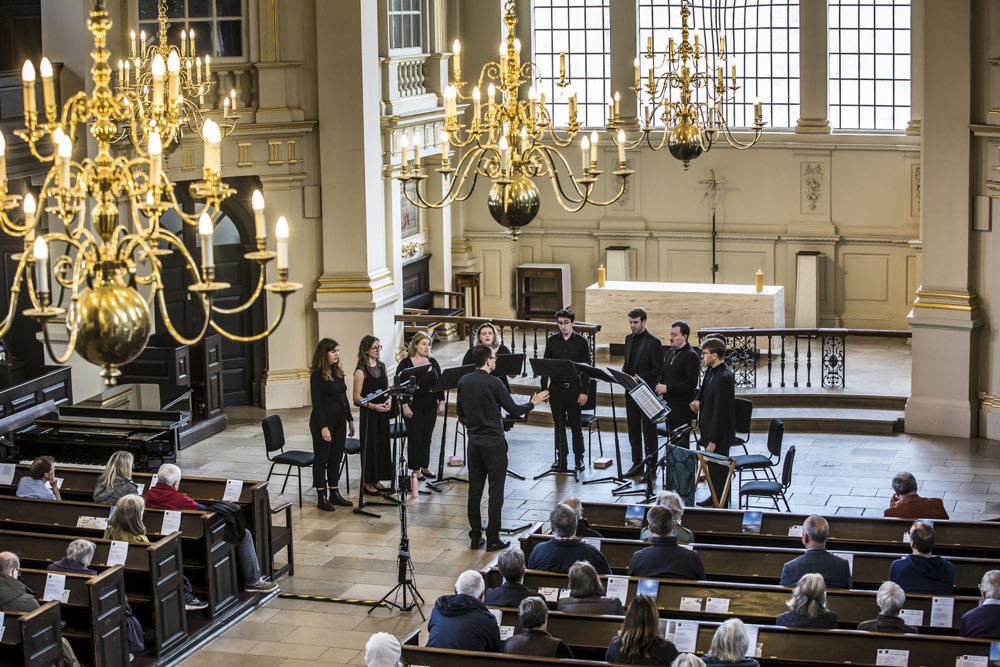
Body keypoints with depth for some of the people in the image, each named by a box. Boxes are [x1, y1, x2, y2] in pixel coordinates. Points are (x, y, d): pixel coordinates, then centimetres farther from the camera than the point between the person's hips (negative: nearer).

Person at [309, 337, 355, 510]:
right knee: (322, 458, 2)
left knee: (336, 458, 12)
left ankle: (334, 493, 21)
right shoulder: (318, 375, -13)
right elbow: (316, 403, -16)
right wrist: (323, 427, -20)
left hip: (339, 420, 7)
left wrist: (350, 420, 14)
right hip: (323, 421, -7)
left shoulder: (338, 371, 9)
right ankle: (322, 497, 9)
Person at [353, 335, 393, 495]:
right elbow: (357, 397, -12)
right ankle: (368, 483, 10)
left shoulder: (381, 366, 9)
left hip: (383, 412, 6)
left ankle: (377, 481, 20)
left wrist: (389, 400, -3)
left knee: (382, 445, 9)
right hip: (368, 414, -6)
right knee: (370, 446, 0)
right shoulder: (361, 371, -11)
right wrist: (374, 406, -21)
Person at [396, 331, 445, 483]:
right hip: (413, 406, -4)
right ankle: (415, 469, 8)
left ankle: (425, 467, 20)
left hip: (430, 406, 5)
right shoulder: (405, 364, -6)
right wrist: (405, 405, -15)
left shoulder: (433, 362, 8)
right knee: (415, 437, 0)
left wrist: (441, 402, 4)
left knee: (427, 436, 9)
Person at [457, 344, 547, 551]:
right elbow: (515, 410, -10)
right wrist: (533, 403, 7)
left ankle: (475, 537, 15)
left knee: (474, 490, 11)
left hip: (474, 442, 6)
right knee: (496, 492, 1)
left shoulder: (463, 382, 2)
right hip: (494, 443, -6)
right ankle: (492, 539, 3)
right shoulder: (493, 383, -16)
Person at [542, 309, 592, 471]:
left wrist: (584, 391, -8)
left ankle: (579, 458, 15)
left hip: (574, 387, -2)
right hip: (556, 387, 2)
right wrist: (543, 388, 1)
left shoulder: (581, 342, -3)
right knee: (559, 423, 7)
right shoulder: (551, 341, 4)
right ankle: (561, 458, 15)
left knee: (575, 423, 5)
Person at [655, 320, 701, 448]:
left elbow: (691, 383, -20)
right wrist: (659, 387, 1)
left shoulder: (691, 356, -13)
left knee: (681, 442, -4)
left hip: (683, 406, -8)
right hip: (669, 404, 8)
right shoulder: (670, 352, 12)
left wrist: (667, 388, -18)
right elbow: (663, 374, 22)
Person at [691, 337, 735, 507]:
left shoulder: (724, 378, -25)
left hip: (719, 433, -9)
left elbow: (720, 412, -25)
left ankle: (721, 504, 13)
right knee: (712, 467, 21)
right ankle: (715, 497, 36)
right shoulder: (711, 371, 4)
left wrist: (713, 441, -22)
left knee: (718, 469, 2)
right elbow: (704, 392, 24)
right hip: (709, 429, 9)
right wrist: (698, 402, 1)